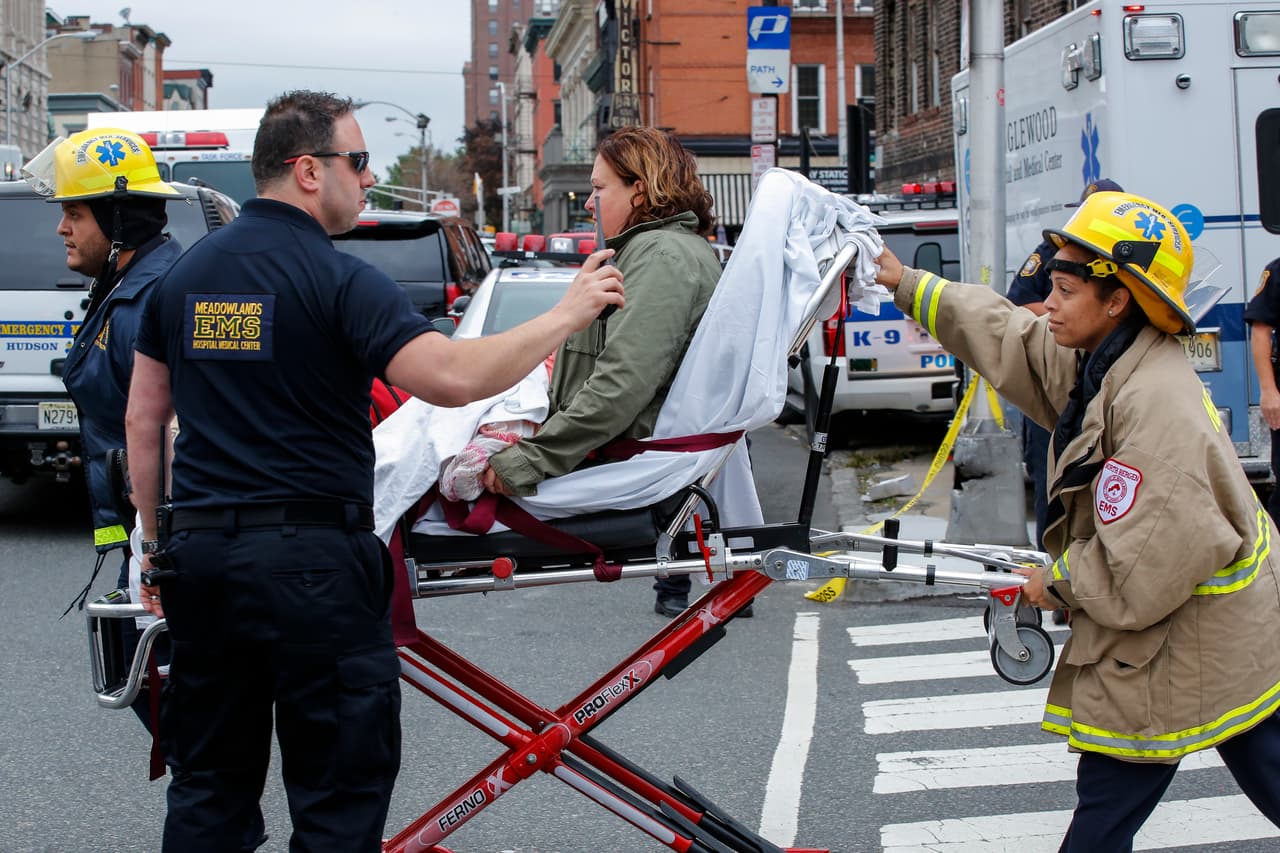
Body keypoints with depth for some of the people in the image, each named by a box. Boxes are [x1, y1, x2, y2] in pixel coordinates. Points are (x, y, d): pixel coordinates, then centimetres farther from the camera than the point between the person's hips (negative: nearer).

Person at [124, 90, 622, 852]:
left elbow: (144, 418, 13)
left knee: (208, 786, 15)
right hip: (310, 560, -6)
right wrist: (567, 315, -13)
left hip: (200, 553, 7)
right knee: (341, 789, 3)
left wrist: (157, 537, 21)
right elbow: (452, 378, -23)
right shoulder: (338, 280, -11)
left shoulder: (184, 273, 9)